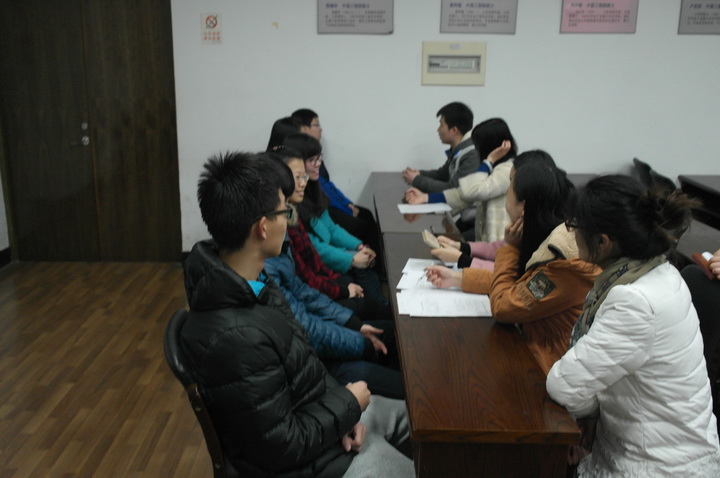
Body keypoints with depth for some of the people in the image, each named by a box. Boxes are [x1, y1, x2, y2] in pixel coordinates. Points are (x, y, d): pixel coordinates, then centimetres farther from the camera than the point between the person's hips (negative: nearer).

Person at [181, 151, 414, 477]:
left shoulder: (247, 281, -8)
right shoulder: (236, 336, -36)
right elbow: (281, 448, -26)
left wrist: (340, 407, -4)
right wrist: (348, 405, -14)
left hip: (311, 413, 8)